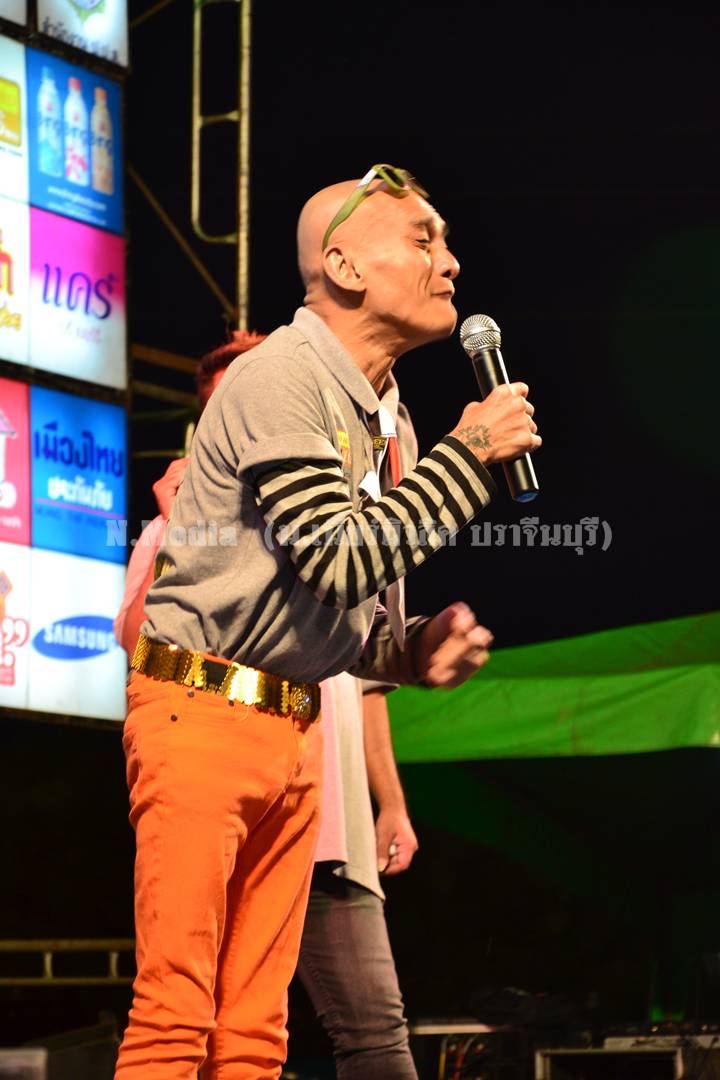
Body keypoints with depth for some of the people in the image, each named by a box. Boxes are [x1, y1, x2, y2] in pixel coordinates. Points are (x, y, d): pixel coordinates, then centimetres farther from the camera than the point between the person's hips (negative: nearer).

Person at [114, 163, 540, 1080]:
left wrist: (413, 650, -1)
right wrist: (468, 456, -13)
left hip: (291, 730, 9)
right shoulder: (281, 377, -11)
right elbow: (338, 560, -21)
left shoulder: (380, 417, 16)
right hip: (205, 711, -9)